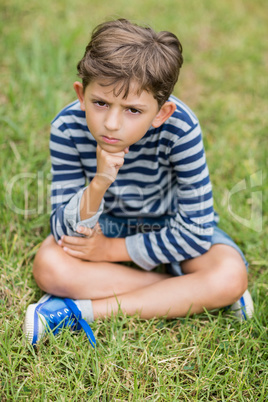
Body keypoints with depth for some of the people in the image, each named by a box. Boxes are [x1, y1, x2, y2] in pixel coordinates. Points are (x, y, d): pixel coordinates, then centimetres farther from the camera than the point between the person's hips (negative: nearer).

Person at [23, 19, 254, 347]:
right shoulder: (68, 129, -26)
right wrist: (98, 185, -43)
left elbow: (195, 233, -24)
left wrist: (111, 250, -22)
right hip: (107, 220, 1)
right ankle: (185, 295, -17)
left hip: (171, 224, -1)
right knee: (48, 267, -27)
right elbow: (65, 232, -24)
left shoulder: (180, 129, -32)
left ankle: (83, 310, -23)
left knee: (231, 276, -28)